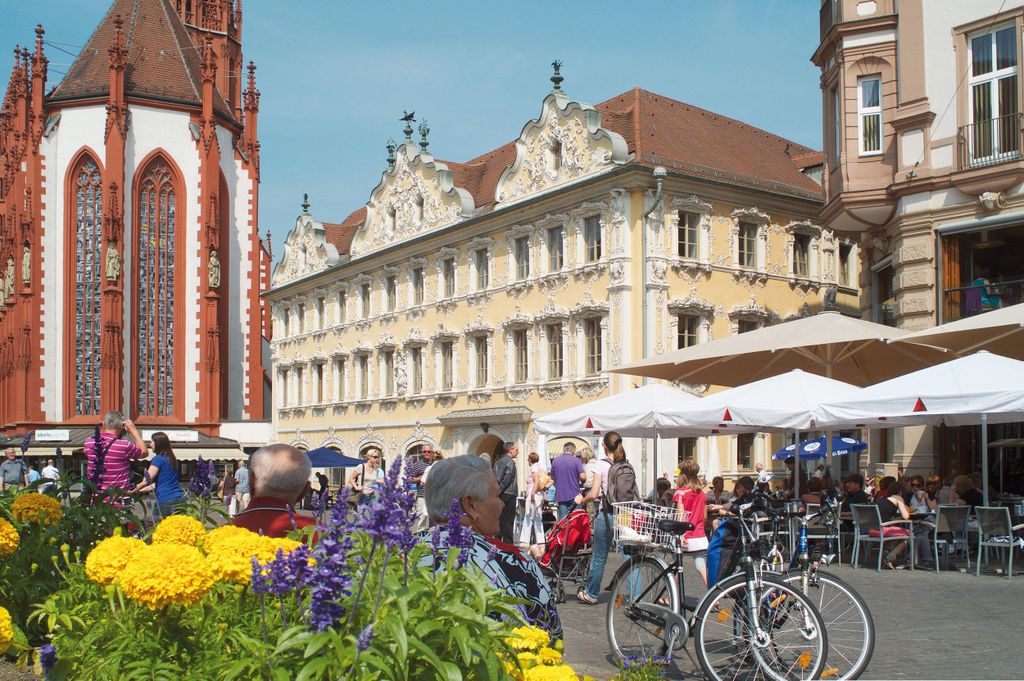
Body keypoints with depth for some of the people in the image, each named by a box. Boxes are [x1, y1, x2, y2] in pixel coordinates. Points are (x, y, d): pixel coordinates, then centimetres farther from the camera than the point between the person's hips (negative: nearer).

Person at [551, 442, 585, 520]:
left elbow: (552, 477, 14)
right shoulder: (576, 460, -8)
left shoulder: (555, 461, 5)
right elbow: (583, 477, -14)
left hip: (560, 496, 3)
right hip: (574, 495, -3)